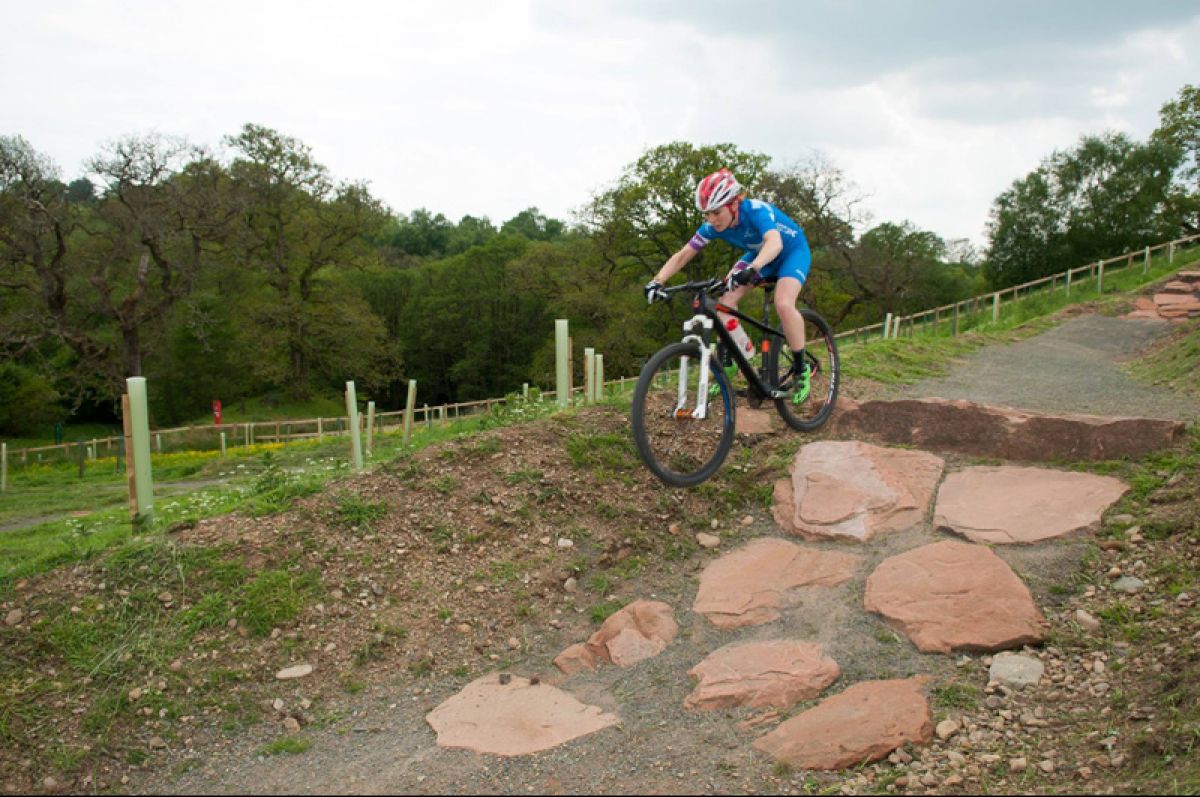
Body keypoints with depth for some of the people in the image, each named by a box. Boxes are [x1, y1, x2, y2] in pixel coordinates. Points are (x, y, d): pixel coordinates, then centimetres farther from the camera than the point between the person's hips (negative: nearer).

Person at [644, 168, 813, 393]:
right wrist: (656, 282, -33)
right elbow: (682, 255, -18)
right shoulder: (713, 226, -20)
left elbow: (775, 242, -55)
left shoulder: (756, 210, -37)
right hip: (757, 254, 6)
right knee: (725, 300, -15)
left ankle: (801, 369, -12)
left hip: (792, 250, -6)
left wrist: (751, 269, -73)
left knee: (783, 304, -30)